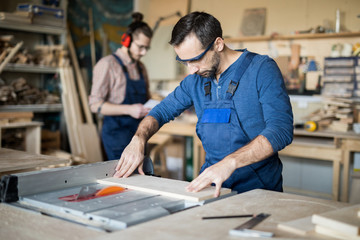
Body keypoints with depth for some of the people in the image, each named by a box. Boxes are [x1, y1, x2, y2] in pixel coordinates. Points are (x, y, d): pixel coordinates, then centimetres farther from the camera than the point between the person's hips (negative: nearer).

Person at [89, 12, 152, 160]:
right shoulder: (107, 65, -9)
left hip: (138, 132, 7)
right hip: (117, 133, -7)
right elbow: (96, 105, -14)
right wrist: (129, 110, -23)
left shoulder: (140, 67, 14)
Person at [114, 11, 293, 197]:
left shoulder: (261, 69, -9)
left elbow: (281, 129, -20)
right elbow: (163, 110, 20)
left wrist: (230, 162, -33)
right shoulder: (196, 79, 9)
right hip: (212, 184, 5)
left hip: (258, 188, -5)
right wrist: (138, 140, -1)